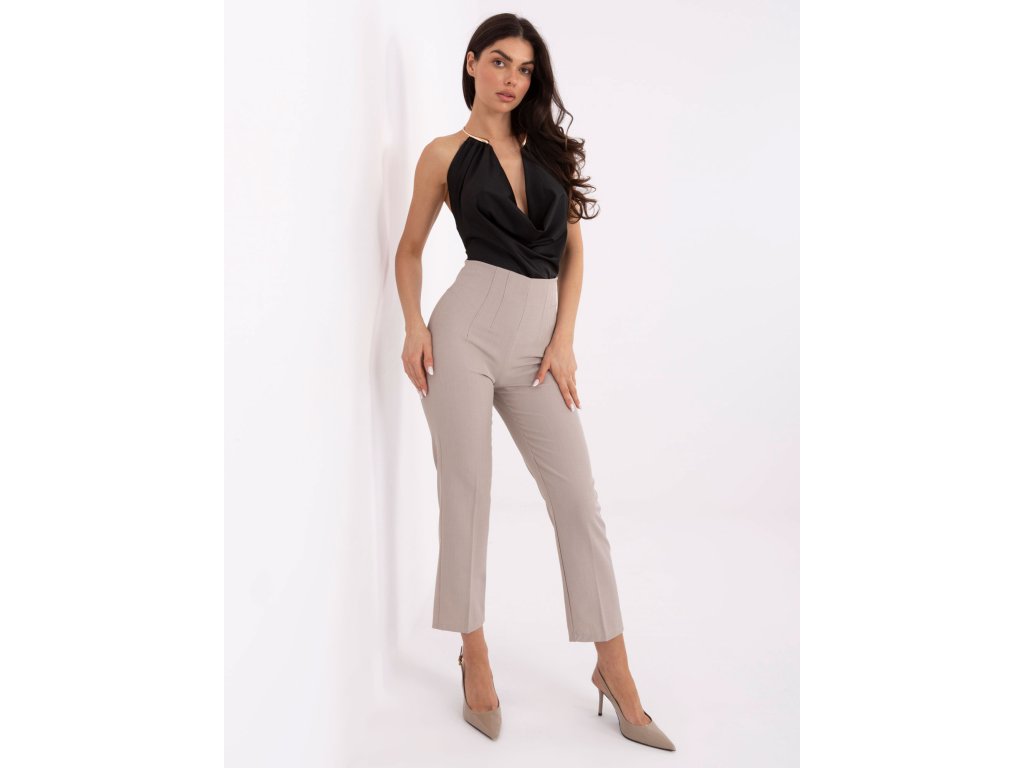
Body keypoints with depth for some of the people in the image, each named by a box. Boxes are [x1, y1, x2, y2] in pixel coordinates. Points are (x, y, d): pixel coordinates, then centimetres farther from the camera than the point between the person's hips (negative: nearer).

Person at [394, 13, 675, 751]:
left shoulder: (550, 148, 14)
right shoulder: (446, 154, 7)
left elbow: (574, 249, 12)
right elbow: (411, 248, 12)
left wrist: (564, 340, 1)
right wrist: (413, 326, -4)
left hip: (539, 337, 3)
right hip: (468, 328, -2)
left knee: (578, 498, 1)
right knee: (466, 494, 1)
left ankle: (614, 668, 13)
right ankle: (475, 655, 19)